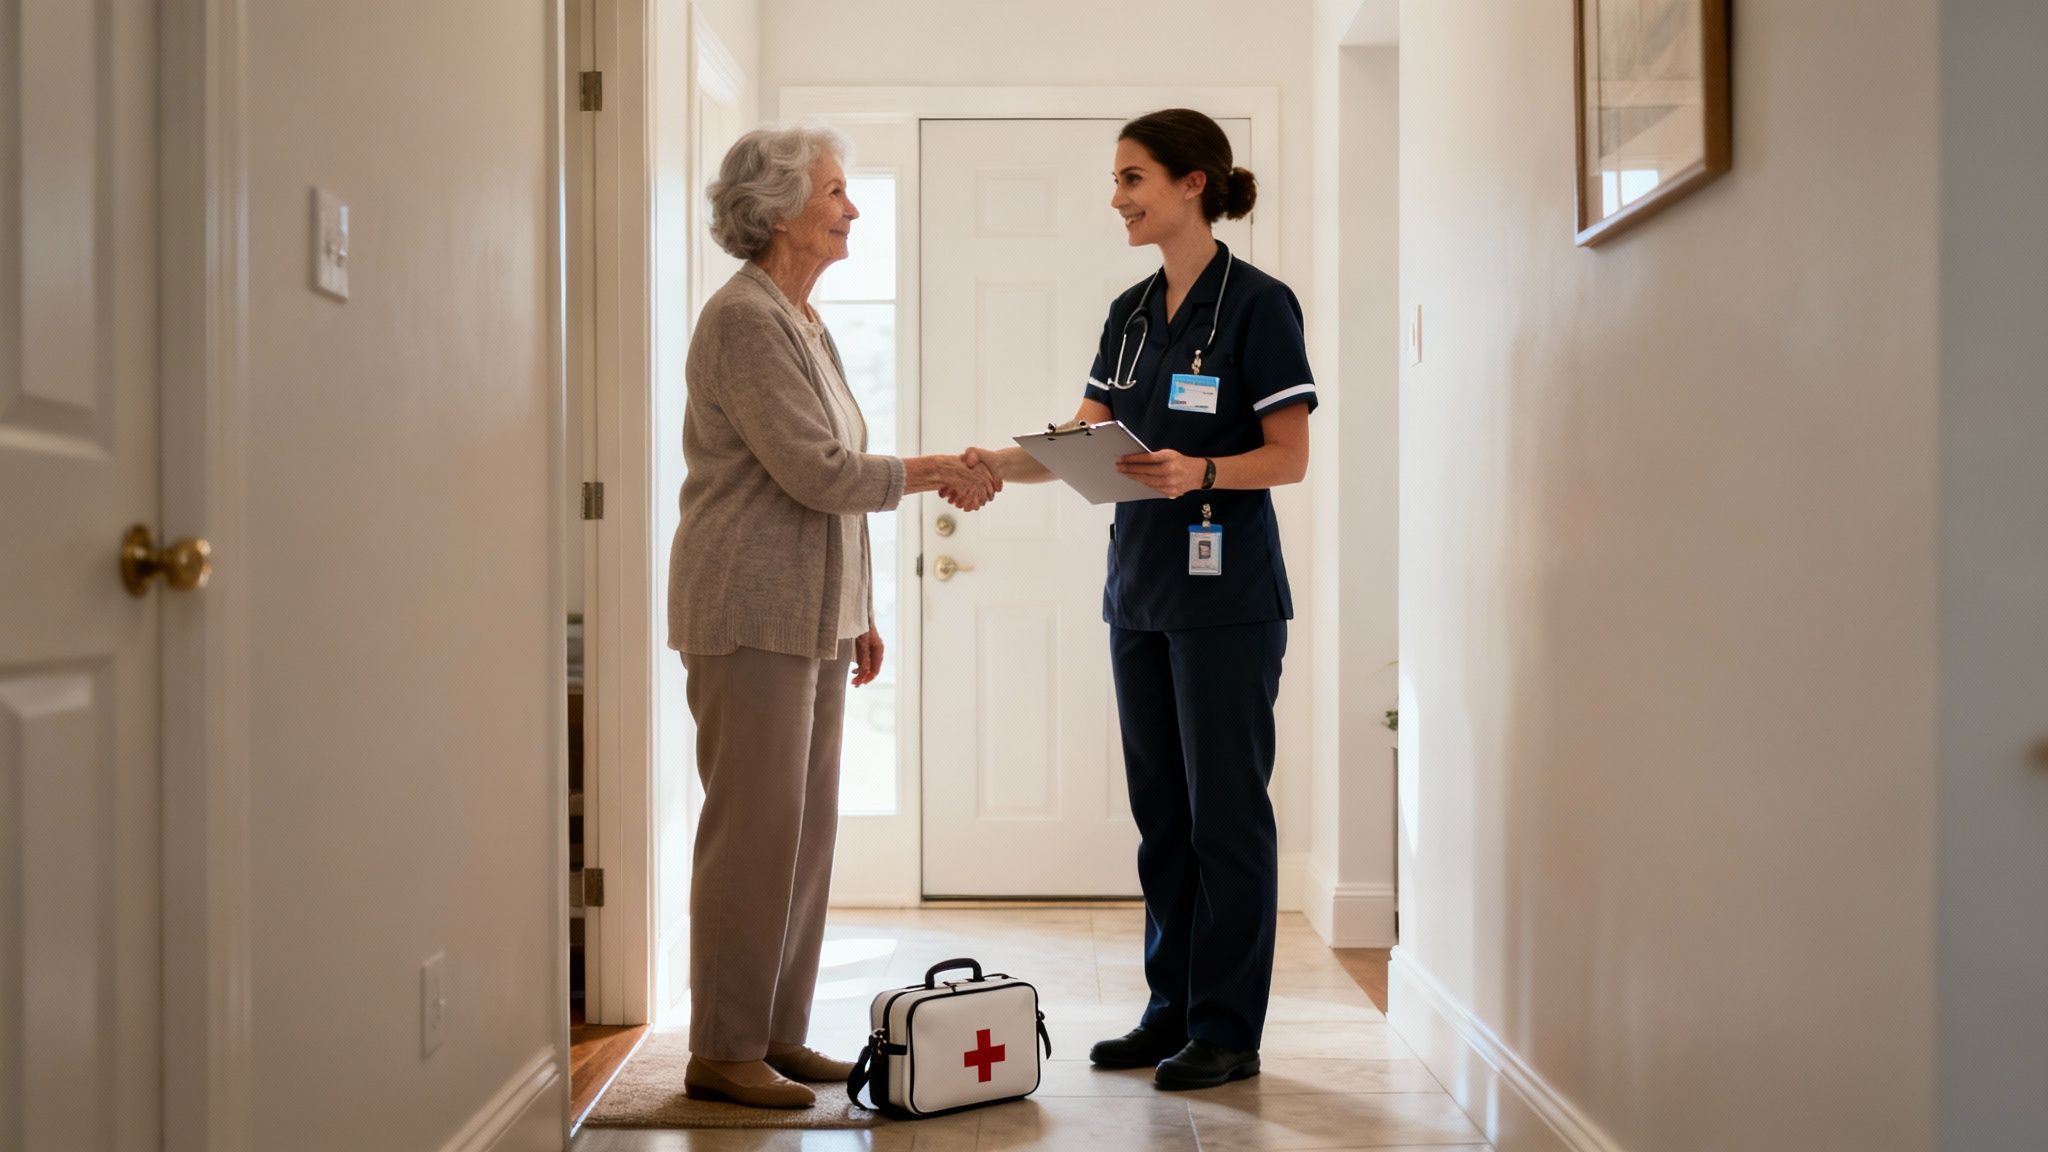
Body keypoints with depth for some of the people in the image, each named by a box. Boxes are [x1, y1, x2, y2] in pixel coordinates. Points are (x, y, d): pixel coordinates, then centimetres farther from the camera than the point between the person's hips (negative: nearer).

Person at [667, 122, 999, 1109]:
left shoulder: (803, 322, 17)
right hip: (751, 613, -9)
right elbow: (817, 471, -20)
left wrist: (858, 613, 19)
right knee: (755, 827, -6)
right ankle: (722, 1053, 4)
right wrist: (936, 471, -8)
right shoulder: (743, 321, -13)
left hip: (811, 615, 9)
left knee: (808, 825, 11)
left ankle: (780, 1034, 19)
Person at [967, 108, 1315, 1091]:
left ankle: (1228, 1029, 10)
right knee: (1161, 812, 12)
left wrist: (1199, 472, -26)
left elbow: (1289, 458, -10)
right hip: (1138, 587, 7)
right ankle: (1172, 1010, 23)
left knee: (1225, 810, 0)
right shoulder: (1132, 311, 13)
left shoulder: (1257, 303, -8)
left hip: (1228, 595, -7)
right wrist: (1002, 464, -8)